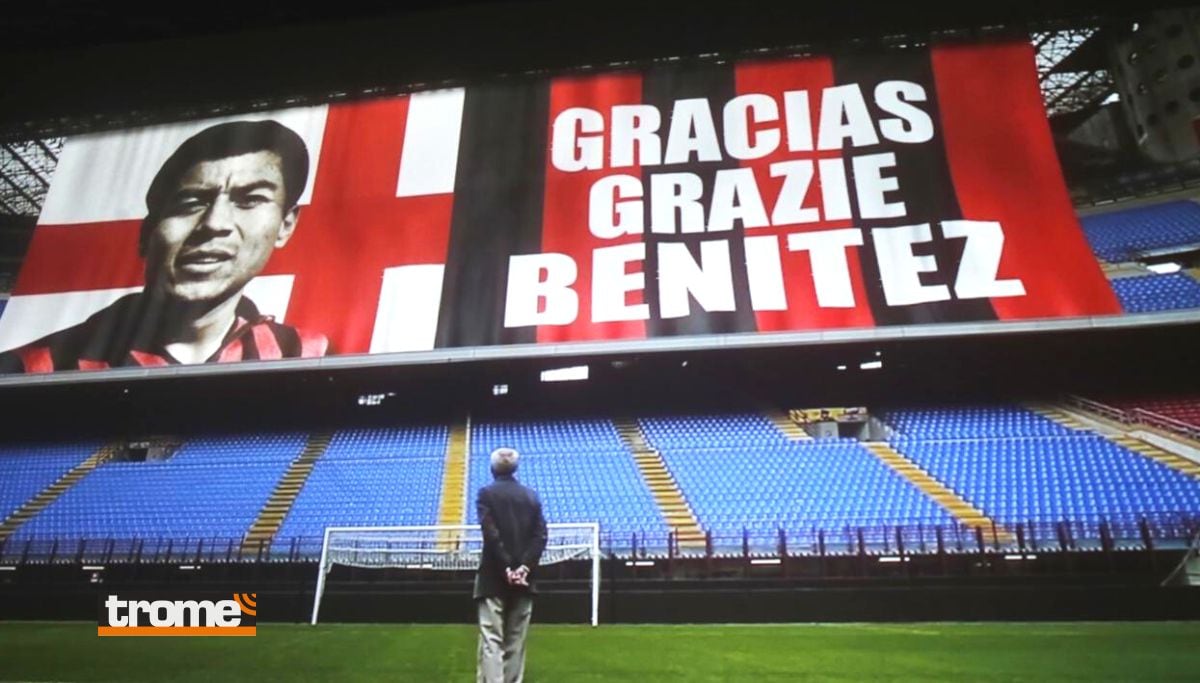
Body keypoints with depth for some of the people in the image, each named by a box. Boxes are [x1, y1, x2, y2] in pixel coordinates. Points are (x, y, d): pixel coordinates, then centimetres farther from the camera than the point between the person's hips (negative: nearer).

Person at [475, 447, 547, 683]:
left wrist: (506, 568, -13)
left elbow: (491, 534, -15)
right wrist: (525, 566, -9)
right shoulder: (531, 495, 8)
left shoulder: (486, 494, -3)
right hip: (523, 576, 4)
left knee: (491, 641, -4)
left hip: (494, 577, -4)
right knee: (515, 641, 12)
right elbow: (540, 535, -2)